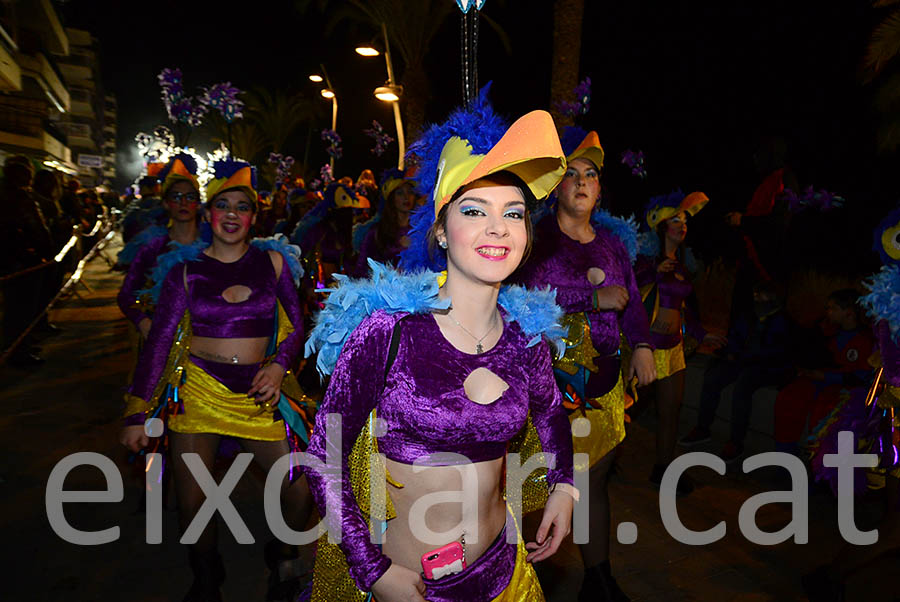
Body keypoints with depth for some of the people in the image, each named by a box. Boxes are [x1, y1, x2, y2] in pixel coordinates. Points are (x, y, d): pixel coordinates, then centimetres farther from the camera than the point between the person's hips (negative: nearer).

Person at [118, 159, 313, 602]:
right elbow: (159, 341, 1)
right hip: (198, 389, 0)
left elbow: (296, 325, 9)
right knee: (192, 503, 4)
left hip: (257, 392, 0)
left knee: (299, 491, -3)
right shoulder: (185, 270, 2)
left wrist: (280, 364, -10)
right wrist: (137, 414, -2)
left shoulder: (274, 261, 3)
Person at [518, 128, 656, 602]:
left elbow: (631, 300, 14)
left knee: (595, 482, 17)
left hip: (606, 382, 5)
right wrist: (595, 301, -18)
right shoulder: (537, 238, -5)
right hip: (551, 381, -5)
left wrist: (642, 345, -1)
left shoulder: (612, 242, 12)